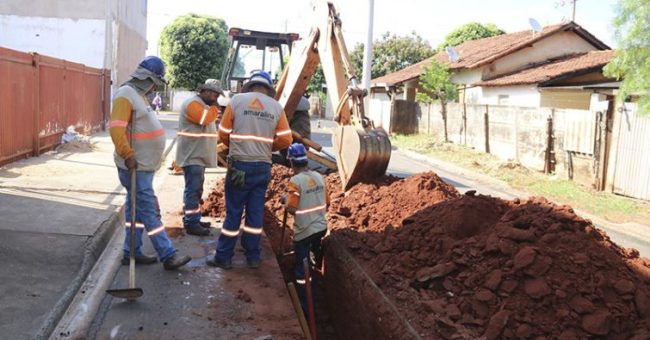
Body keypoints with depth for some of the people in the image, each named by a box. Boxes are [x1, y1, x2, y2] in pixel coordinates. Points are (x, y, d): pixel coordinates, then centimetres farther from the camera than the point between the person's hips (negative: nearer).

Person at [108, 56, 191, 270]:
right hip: (135, 166, -10)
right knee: (150, 211, -6)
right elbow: (116, 129, -25)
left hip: (143, 165, 10)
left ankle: (132, 252, 23)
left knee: (137, 209, 14)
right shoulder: (125, 95, -15)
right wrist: (128, 155, -31)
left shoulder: (138, 95, 16)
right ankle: (168, 256, -2)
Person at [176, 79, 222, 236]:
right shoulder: (192, 103, -13)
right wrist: (214, 107, -12)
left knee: (196, 189, 14)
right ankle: (191, 224, -8)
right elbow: (204, 119, -28)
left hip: (199, 155, 10)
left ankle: (192, 219, 22)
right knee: (193, 189, -10)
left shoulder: (204, 105, 19)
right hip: (192, 156, -10)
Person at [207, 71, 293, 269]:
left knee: (233, 212, 5)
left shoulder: (237, 100, -2)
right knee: (255, 212, 11)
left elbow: (223, 134, 2)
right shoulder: (276, 107, 3)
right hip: (263, 167, 2)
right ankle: (253, 257, 19)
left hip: (239, 165, -2)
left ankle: (223, 257, 13)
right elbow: (285, 140, 1)